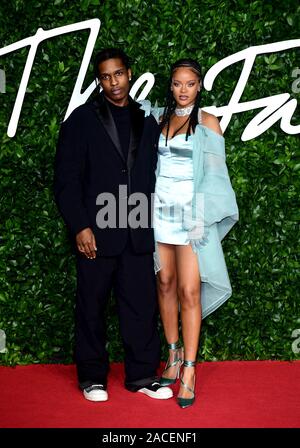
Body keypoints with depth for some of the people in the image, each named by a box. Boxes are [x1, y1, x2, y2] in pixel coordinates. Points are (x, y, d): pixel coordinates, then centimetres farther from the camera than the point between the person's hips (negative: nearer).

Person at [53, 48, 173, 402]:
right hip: (96, 233, -3)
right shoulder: (82, 120, 1)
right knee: (92, 307, 7)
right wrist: (79, 227, -11)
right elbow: (66, 180, -3)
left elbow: (154, 175, 14)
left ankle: (142, 375, 18)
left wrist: (153, 223, 7)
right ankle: (92, 376, 20)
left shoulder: (147, 121, 12)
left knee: (142, 305, 5)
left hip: (138, 234, 3)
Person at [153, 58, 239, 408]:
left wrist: (200, 217, -12)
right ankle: (174, 354, 21)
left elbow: (213, 172, -5)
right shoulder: (159, 117, 11)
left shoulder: (207, 122, -1)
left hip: (191, 214, -4)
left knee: (189, 291, -7)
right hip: (159, 211, 4)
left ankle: (189, 370, -1)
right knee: (165, 284, 7)